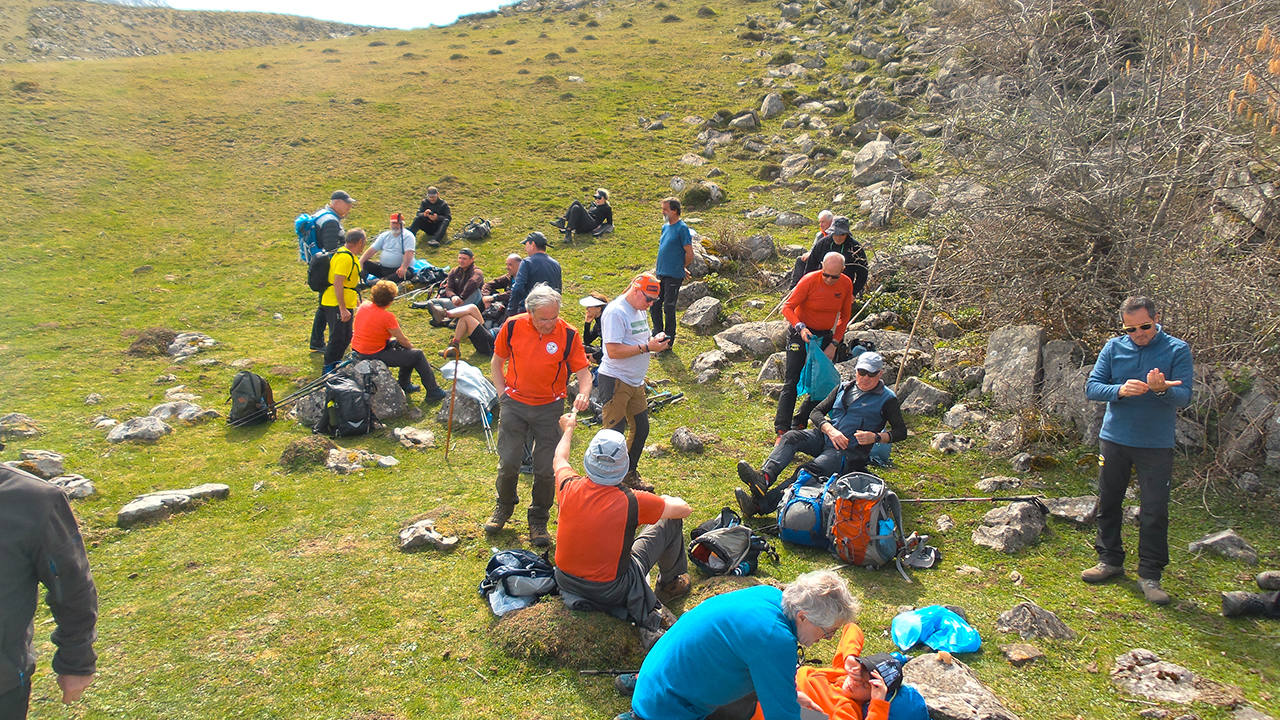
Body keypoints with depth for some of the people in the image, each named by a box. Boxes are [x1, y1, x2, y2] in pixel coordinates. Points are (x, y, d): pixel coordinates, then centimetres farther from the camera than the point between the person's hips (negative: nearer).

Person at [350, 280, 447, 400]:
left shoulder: (364, 305, 0)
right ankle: (433, 391, 7)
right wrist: (411, 346, 11)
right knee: (417, 355, 0)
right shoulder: (387, 317, -23)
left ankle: (405, 385, 30)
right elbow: (403, 340, -13)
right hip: (373, 356, -9)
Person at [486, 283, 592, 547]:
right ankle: (504, 506, 33)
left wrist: (583, 394, -27)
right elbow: (497, 361, 8)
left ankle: (538, 520, 22)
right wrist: (502, 393, 0)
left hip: (550, 407, -1)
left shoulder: (568, 335, -12)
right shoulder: (513, 327, -8)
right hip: (514, 405, 1)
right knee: (508, 463, 4)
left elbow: (583, 371, -7)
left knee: (546, 469, 2)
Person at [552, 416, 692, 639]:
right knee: (671, 521, 8)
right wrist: (666, 500, 15)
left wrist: (568, 429, 29)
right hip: (612, 592, -4)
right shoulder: (632, 503, -26)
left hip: (566, 580, 4)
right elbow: (684, 509, -8)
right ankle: (669, 583, 32)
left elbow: (559, 460, 10)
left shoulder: (570, 488, -17)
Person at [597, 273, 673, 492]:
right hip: (615, 381, -9)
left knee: (641, 429, 15)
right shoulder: (616, 312, -18)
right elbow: (613, 351, -25)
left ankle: (630, 475, 32)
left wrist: (654, 342, 0)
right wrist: (647, 347, -23)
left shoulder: (640, 311, 12)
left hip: (635, 382, 9)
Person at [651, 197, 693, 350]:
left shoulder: (682, 228, -12)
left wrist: (680, 268, 2)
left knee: (669, 309, 0)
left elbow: (689, 254, -11)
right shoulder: (665, 226, 13)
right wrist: (657, 268, 16)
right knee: (654, 305, 10)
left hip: (673, 276, -8)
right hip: (660, 274, 8)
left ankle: (668, 341, 12)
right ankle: (657, 336, 25)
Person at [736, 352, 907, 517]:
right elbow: (816, 412, 10)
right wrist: (831, 430, -10)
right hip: (825, 437, 5)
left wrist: (875, 437, -13)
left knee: (811, 470, -31)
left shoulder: (887, 398, 4)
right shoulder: (844, 388, 15)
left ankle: (760, 504, -47)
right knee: (791, 437, -25)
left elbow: (901, 432, 4)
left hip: (849, 450, -5)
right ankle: (764, 477, -48)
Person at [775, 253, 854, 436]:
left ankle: (799, 423, 13)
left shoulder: (846, 284, -6)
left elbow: (844, 316, 5)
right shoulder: (809, 281, -19)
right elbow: (787, 307, -18)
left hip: (826, 336, 4)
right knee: (791, 381, -11)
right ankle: (782, 430, -11)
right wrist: (800, 327, -35)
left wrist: (834, 343, -3)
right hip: (802, 333, -4)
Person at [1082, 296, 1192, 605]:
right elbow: (1091, 388, -4)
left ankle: (1150, 574, 12)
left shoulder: (1177, 350, -5)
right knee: (1108, 503, 13)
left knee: (1155, 512, 0)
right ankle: (1110, 560, 29)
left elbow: (1184, 396, -12)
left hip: (1156, 444, -2)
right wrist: (1119, 390, -23)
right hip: (1114, 438, 3)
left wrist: (1162, 389, -34)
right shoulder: (1114, 348, 0)